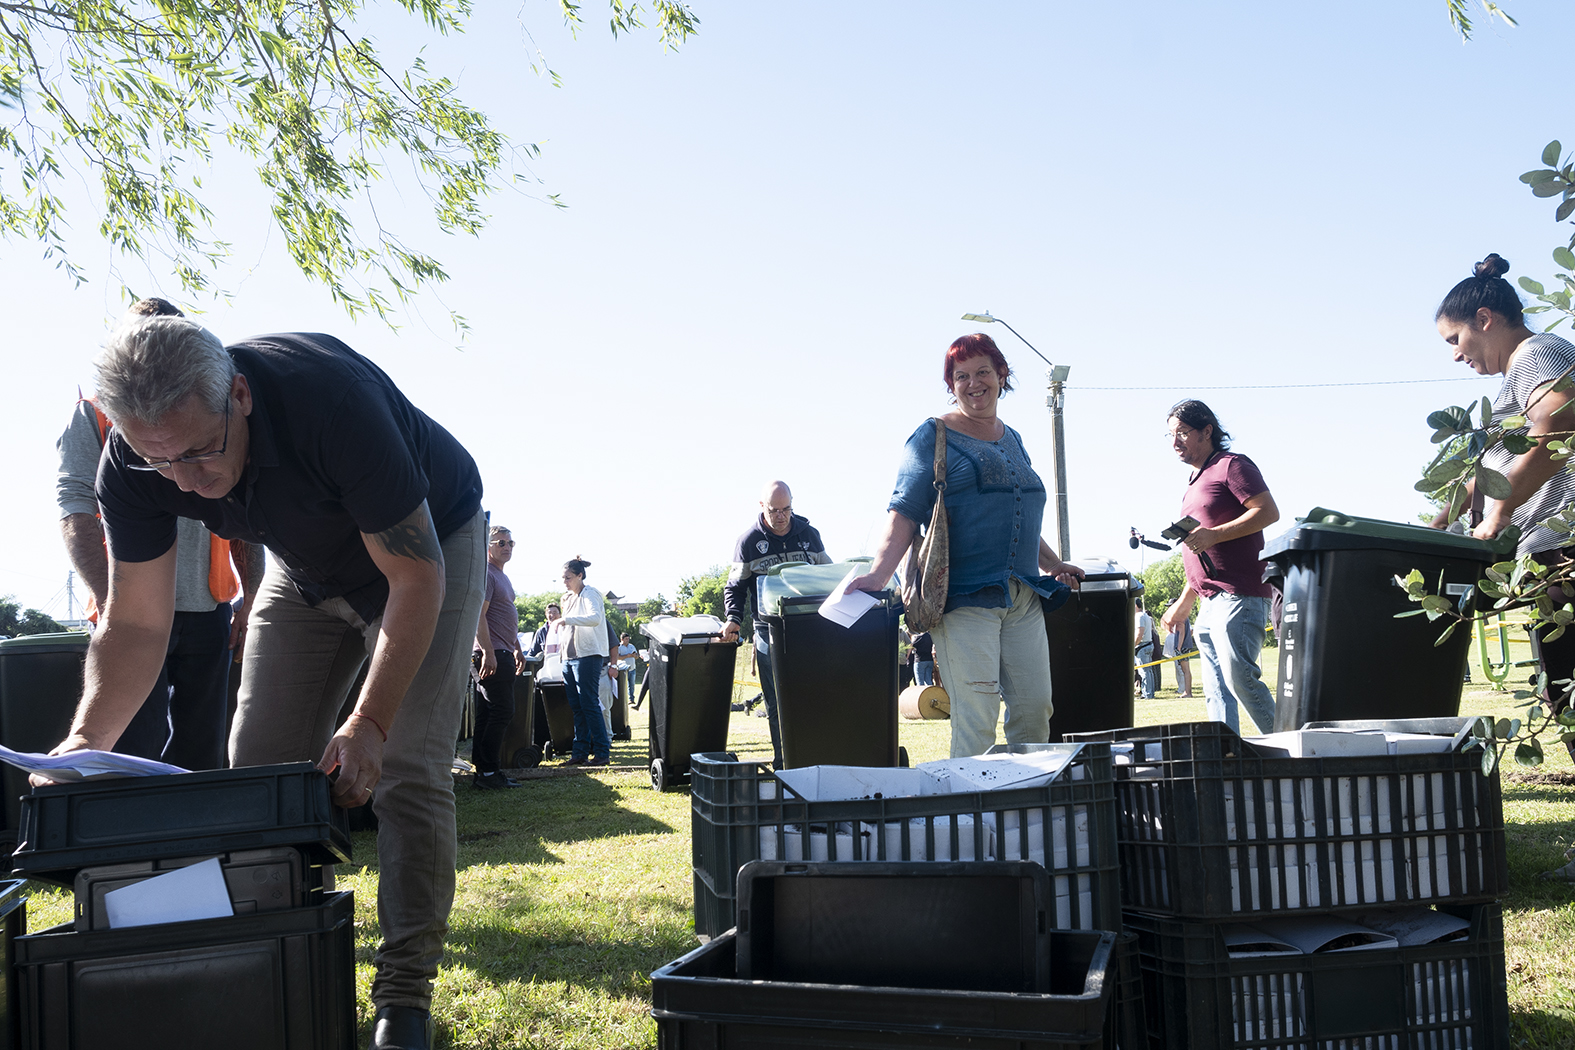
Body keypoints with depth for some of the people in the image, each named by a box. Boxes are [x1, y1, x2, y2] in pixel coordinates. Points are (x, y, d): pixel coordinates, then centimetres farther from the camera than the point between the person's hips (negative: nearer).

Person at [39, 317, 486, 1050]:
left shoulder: (332, 400, -40)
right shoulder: (132, 467, -24)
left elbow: (416, 578, -33)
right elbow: (136, 624, -15)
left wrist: (370, 722, -41)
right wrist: (87, 737, -32)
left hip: (428, 544, -5)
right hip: (308, 570, 5)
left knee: (407, 770, -15)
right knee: (259, 768, -1)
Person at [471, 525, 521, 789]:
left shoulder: (502, 577, 22)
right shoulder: (486, 574, -9)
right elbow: (478, 616, -18)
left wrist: (516, 649, 26)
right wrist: (488, 653, -24)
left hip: (502, 655, 10)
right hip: (492, 655, -10)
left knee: (487, 715, 9)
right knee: (502, 713, -10)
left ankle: (482, 771, 11)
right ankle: (487, 772, -6)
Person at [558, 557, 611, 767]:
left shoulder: (589, 595, -6)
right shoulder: (568, 598, 18)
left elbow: (595, 618, -25)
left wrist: (567, 619, -30)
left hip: (588, 656, -8)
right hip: (569, 657, 8)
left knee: (589, 705, -9)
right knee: (576, 707, 7)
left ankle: (602, 752, -6)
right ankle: (580, 753, 9)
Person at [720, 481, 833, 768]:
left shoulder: (809, 534, 10)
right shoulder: (748, 541, 4)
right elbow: (735, 586, 6)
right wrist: (733, 619, -10)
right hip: (769, 631, -1)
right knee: (776, 703, -1)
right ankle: (782, 763, 5)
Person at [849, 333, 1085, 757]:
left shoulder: (1012, 440, 20)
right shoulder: (933, 436, 1)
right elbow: (904, 511, -8)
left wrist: (1053, 564, 33)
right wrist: (879, 572, -21)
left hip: (1023, 596, 6)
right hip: (964, 594, -6)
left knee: (1035, 707, 3)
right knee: (976, 718, -12)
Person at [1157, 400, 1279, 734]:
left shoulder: (1231, 465, -3)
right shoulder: (1196, 481, 24)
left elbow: (1269, 512, -14)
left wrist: (1214, 534, -21)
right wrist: (1184, 603, 27)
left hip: (1239, 597, -10)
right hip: (1210, 603, 10)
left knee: (1239, 677, -15)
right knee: (1216, 693, 5)